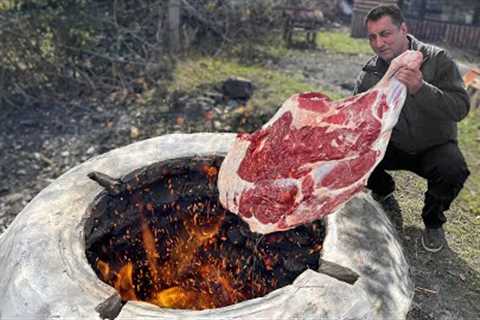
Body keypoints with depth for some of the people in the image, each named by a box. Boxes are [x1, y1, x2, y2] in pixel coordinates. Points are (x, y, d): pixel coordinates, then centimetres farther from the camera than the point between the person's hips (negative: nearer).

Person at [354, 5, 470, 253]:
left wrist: (421, 89, -45)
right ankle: (383, 188, 16)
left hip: (434, 147, -2)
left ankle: (433, 220, 1)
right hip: (393, 147, 3)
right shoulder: (368, 75, -9)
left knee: (453, 170, -34)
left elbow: (461, 108, -28)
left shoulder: (437, 59, -17)